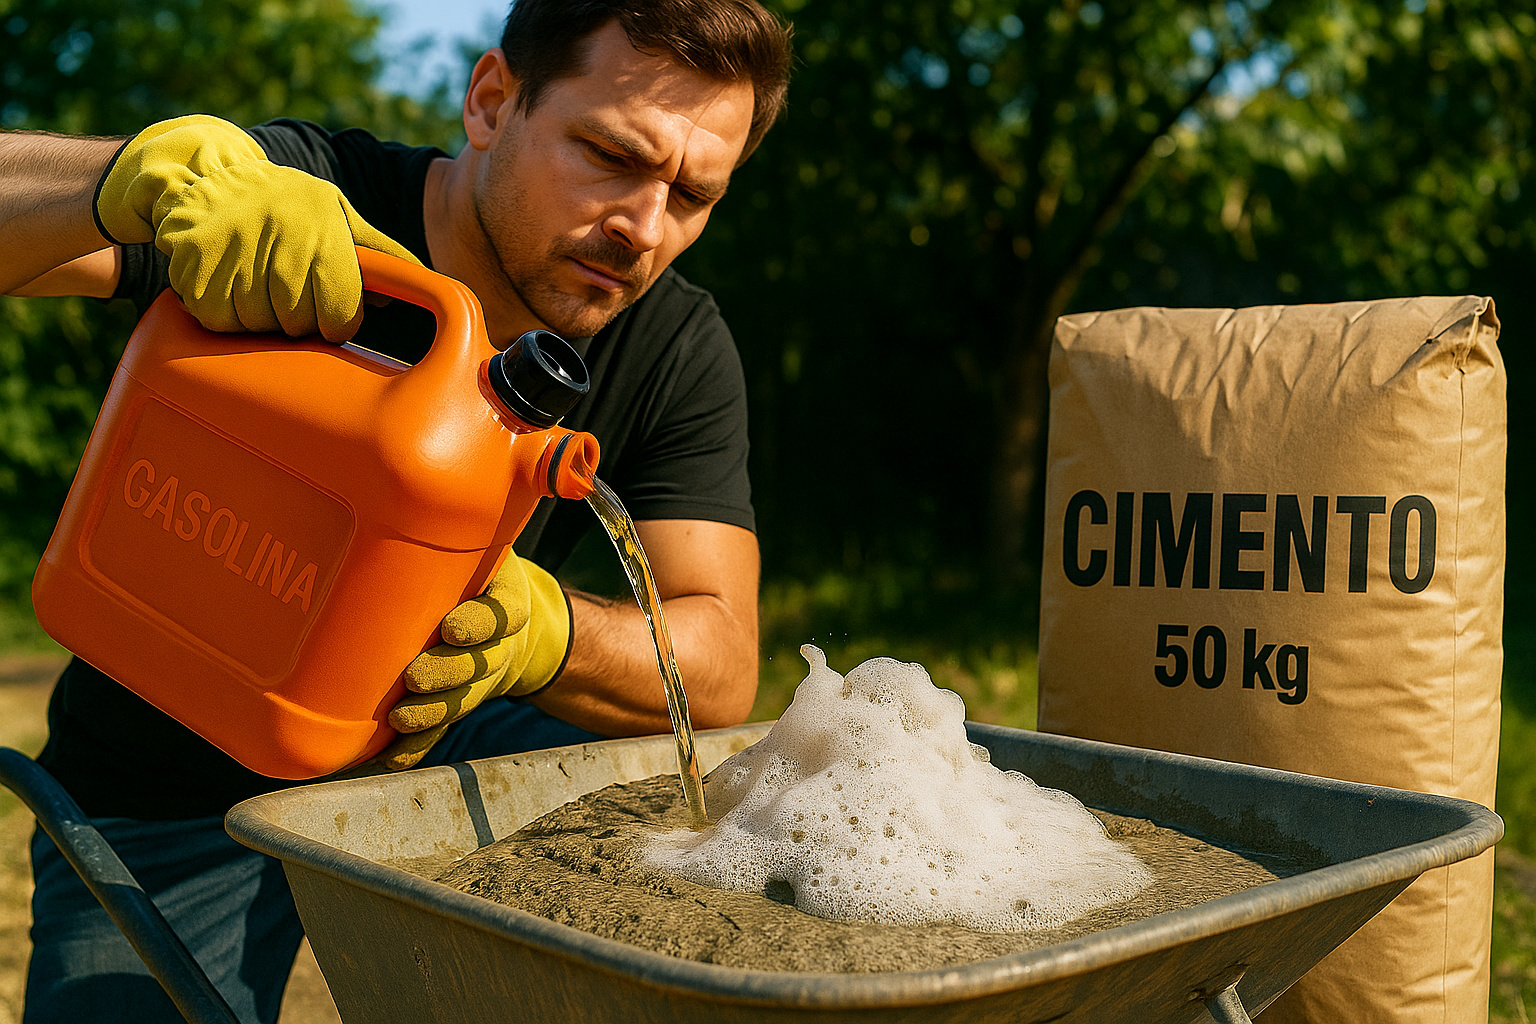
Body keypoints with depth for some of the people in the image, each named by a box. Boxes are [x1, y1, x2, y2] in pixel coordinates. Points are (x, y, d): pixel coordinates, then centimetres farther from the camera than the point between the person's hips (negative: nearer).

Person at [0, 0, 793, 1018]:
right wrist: (154, 169, -52)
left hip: (445, 740, 3)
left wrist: (541, 629, -41)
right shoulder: (279, 195, -23)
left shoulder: (680, 352, -14)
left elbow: (721, 666, -20)